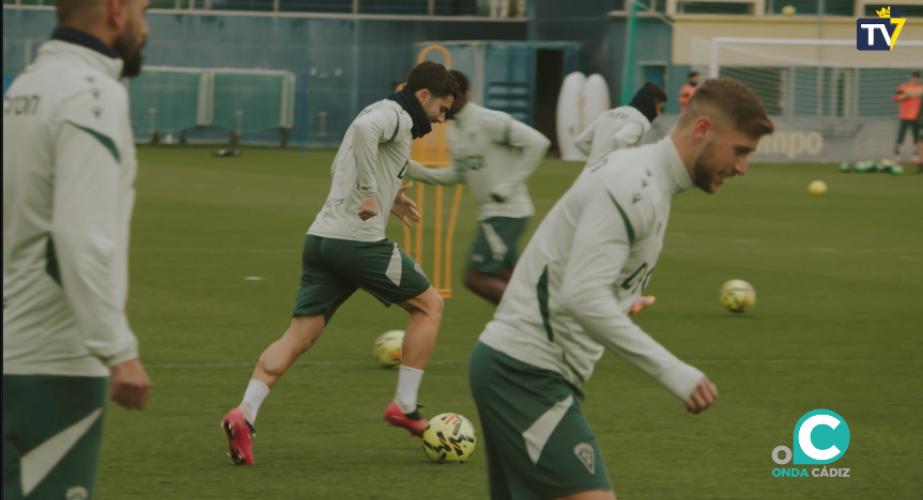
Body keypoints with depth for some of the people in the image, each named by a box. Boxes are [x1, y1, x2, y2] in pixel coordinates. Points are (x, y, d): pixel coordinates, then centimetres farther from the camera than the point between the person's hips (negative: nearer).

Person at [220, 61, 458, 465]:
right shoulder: (396, 114, -5)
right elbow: (364, 128, -29)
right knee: (429, 305, 10)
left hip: (321, 237, 9)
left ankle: (244, 415, -15)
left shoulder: (380, 113, 25)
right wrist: (371, 193, -27)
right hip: (359, 240, -9)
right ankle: (404, 407, 9)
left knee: (299, 336, 2)